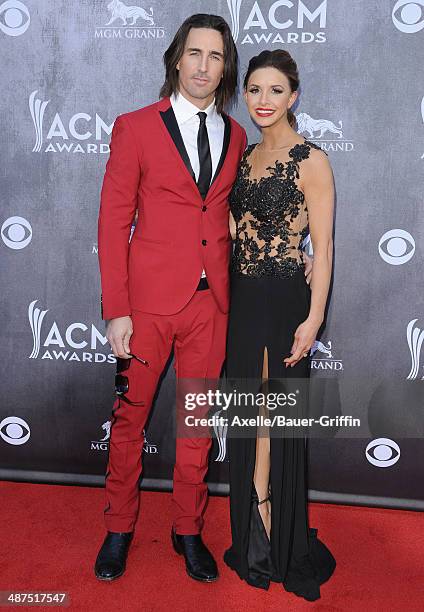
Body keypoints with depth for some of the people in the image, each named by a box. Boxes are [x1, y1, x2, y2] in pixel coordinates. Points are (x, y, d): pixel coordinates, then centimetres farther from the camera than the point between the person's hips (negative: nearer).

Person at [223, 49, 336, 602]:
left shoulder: (311, 160, -8)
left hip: (283, 302, -6)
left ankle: (281, 547, 25)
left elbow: (323, 247, -11)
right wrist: (229, 299, 11)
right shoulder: (248, 156, 12)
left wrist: (313, 318, -16)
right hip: (243, 300, 7)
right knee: (250, 419, 13)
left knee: (276, 420, 4)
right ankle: (254, 537, 32)